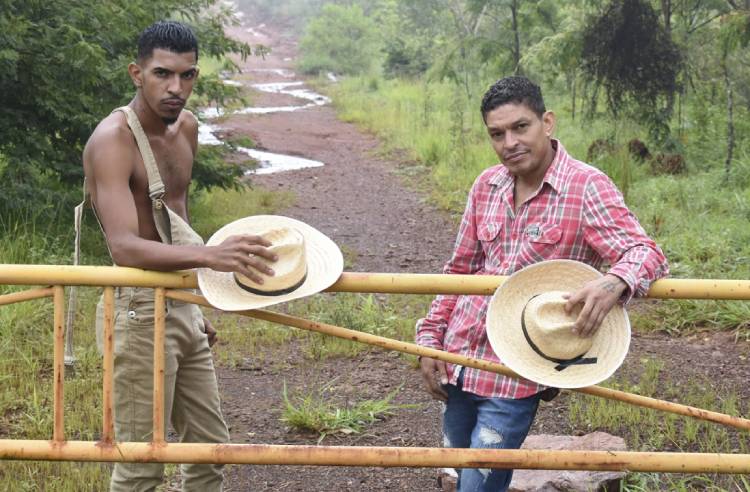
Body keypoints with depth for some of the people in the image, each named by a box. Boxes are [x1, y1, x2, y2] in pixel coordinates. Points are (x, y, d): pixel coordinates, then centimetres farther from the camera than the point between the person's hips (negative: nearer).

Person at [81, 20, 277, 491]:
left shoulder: (186, 128, 9)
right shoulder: (112, 140, -18)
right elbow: (124, 246, -31)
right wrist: (211, 255, -45)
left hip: (183, 309, 8)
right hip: (139, 311, -8)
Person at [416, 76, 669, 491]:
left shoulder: (587, 188, -13)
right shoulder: (487, 186, 5)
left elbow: (646, 254, -22)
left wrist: (614, 283, -44)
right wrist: (431, 336, 9)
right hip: (458, 361, 6)